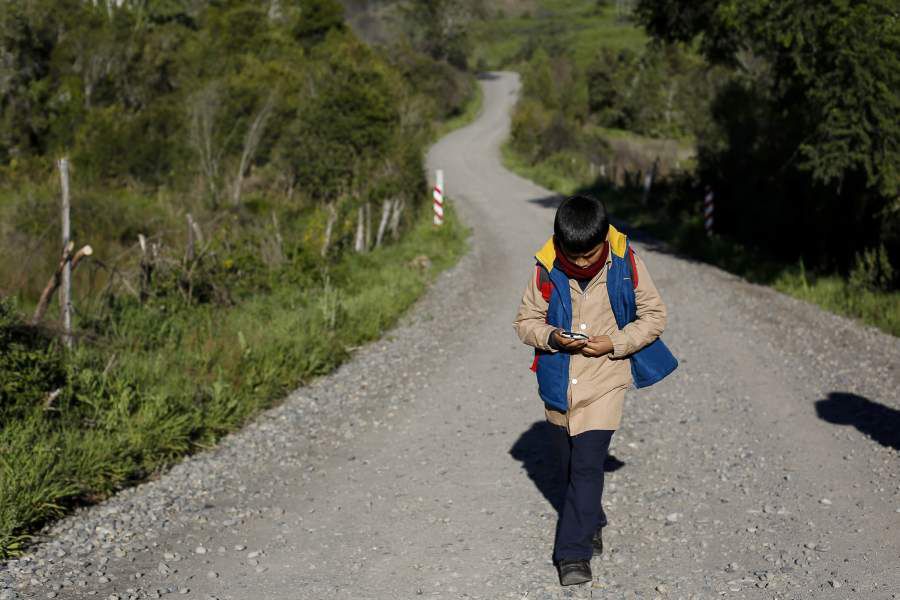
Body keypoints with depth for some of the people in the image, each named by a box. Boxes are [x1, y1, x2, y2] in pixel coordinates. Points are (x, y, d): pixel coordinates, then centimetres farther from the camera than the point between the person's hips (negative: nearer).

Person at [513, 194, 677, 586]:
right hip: (559, 382, 3)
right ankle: (591, 523, 41)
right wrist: (551, 337, -21)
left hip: (605, 380, -3)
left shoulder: (626, 264, -12)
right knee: (568, 465, 17)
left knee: (587, 466, -11)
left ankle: (573, 551, -3)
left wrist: (614, 343, -16)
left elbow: (654, 315, -2)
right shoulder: (546, 270, -11)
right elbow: (525, 322, 0)